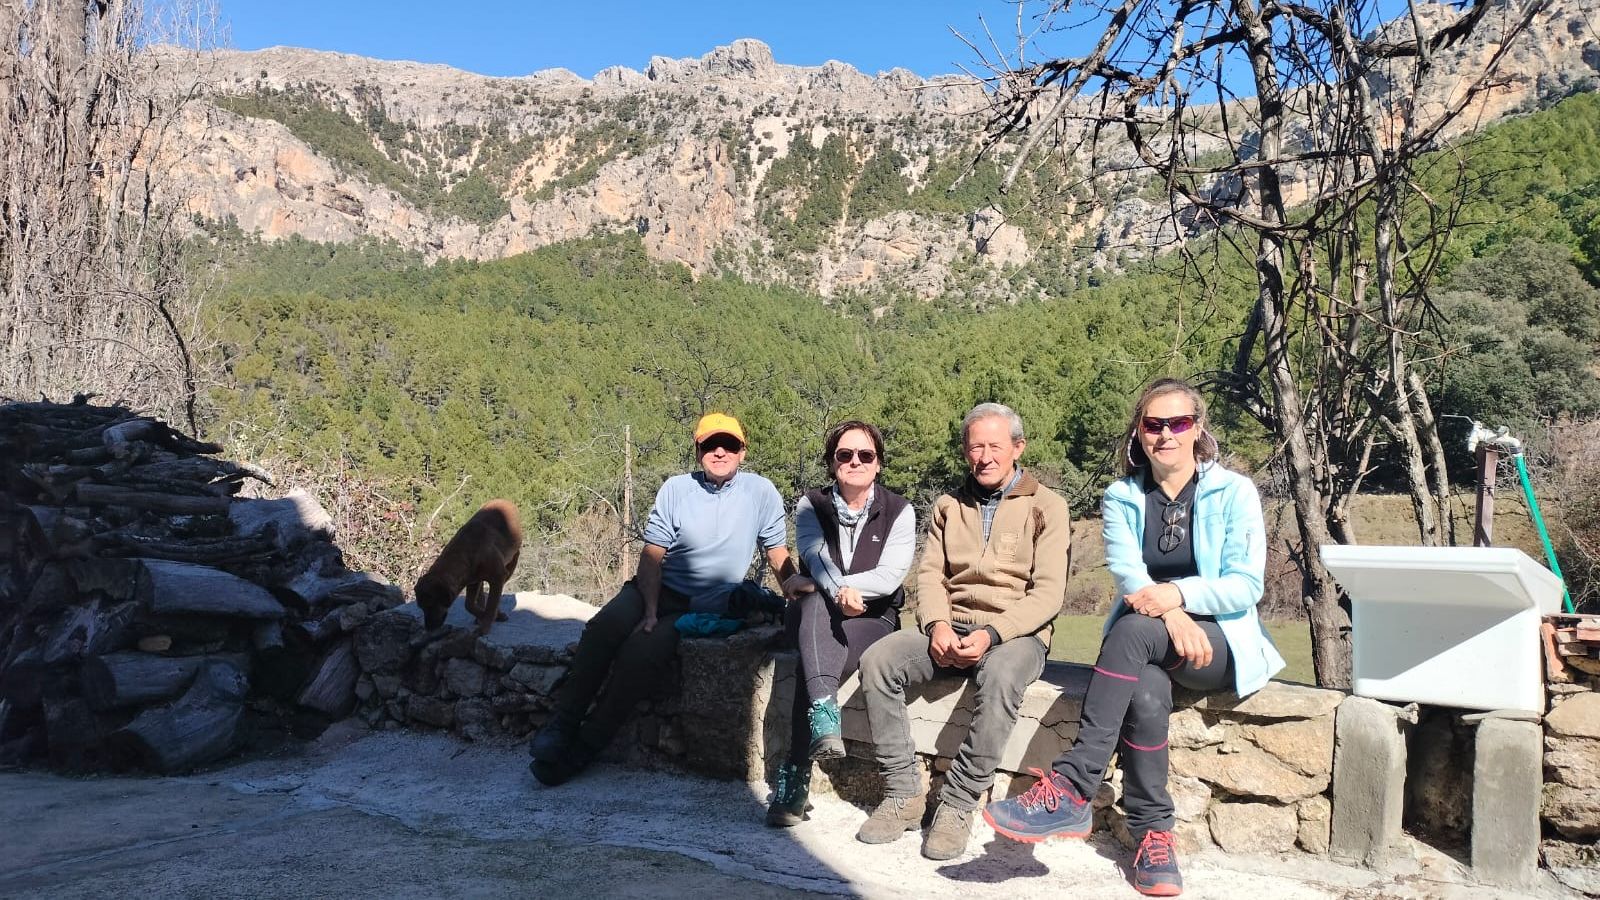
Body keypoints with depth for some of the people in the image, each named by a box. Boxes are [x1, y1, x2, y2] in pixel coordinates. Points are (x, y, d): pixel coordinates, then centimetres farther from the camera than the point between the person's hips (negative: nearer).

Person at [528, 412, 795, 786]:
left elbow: (779, 557, 3)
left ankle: (583, 747, -17)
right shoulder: (676, 488, -1)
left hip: (707, 609, -2)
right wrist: (650, 611, -16)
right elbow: (652, 555, -4)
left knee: (643, 651, -28)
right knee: (603, 628, -27)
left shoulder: (761, 492, -4)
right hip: (659, 587, 2)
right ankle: (562, 723, -16)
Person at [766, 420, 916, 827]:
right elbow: (815, 556, -13)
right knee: (816, 604, -37)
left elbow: (890, 576, -12)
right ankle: (824, 718, -55)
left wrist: (817, 584, -15)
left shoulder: (899, 511, 1)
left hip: (871, 618, -1)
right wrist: (838, 590, -35)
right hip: (813, 615, 1)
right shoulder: (810, 505, 6)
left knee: (818, 655, -33)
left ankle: (794, 777, -34)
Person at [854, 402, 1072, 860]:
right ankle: (903, 794, -14)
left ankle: (958, 805, -25)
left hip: (1016, 633, -4)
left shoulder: (1046, 507, 2)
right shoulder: (949, 506, 17)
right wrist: (938, 625, -12)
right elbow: (930, 574, 9)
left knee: (999, 678, -38)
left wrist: (992, 633, -21)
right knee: (877, 660, -22)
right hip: (949, 629, 4)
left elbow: (1048, 592, -7)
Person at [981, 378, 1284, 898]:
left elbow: (1246, 585, -7)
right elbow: (1126, 573, -7)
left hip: (1220, 643, -2)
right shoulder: (1122, 498, 9)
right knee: (1147, 693, -35)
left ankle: (1072, 791, -39)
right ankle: (1153, 833, -22)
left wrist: (1178, 593, -26)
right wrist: (1169, 614, -28)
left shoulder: (1234, 493, 2)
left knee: (1134, 630, -35)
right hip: (1145, 647, 2)